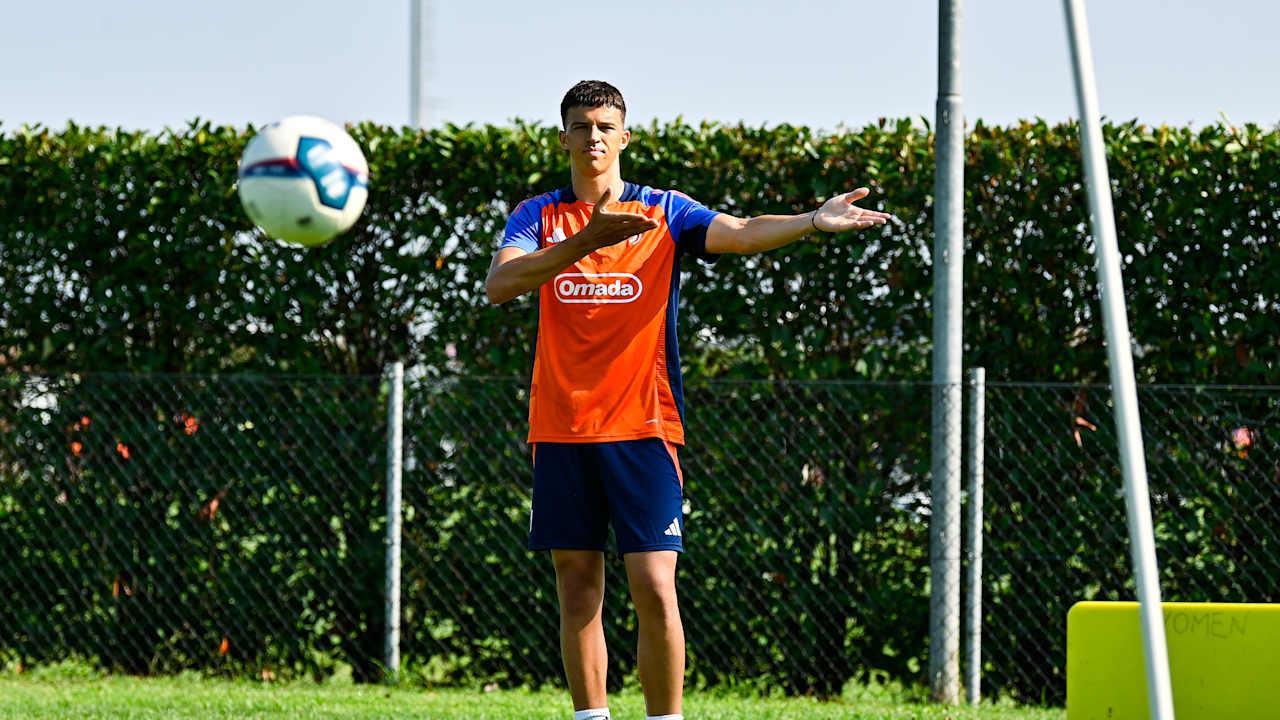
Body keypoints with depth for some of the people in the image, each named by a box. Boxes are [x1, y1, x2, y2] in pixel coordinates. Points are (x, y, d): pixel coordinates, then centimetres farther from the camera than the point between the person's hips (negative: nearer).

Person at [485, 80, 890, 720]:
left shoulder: (664, 212, 5)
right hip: (560, 428, 2)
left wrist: (811, 222, -30)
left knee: (654, 589, -10)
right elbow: (499, 284, -11)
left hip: (642, 427, -2)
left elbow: (740, 233, -11)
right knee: (577, 591, 5)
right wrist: (584, 242, -23)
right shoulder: (538, 216, 8)